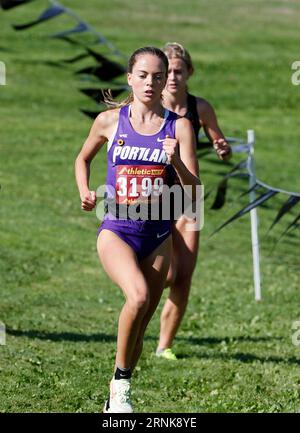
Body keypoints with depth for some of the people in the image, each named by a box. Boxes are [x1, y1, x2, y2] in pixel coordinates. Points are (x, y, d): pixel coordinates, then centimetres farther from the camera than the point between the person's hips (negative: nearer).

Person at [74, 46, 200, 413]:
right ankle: (121, 379, -11)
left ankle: (116, 397, 27)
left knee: (141, 323, 8)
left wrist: (176, 161, -23)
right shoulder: (109, 120, -1)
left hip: (158, 233, 2)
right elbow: (83, 158, 19)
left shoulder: (179, 127, -2)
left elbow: (194, 190, -5)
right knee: (138, 295, -29)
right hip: (117, 229, -2)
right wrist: (84, 193, 2)